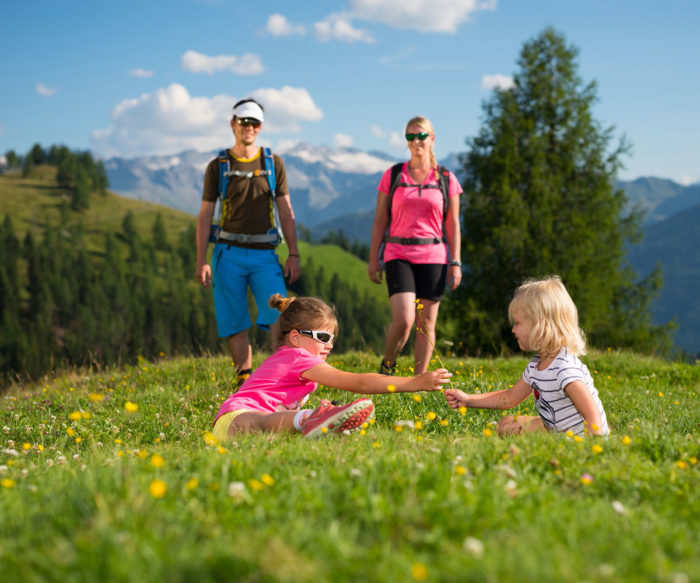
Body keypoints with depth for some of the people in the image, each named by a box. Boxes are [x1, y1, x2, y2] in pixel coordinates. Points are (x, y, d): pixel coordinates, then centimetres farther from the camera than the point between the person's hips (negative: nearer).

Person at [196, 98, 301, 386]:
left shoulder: (273, 163, 9)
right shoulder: (217, 167, 7)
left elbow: (286, 212, 10)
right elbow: (205, 215, 7)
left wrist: (293, 255, 2)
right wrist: (201, 261, -2)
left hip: (264, 254, 0)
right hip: (229, 254, 0)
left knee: (279, 317, -13)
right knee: (235, 324, 1)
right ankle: (244, 381, 7)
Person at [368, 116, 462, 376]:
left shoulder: (446, 179, 7)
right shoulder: (392, 175, 5)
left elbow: (452, 224, 8)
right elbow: (380, 220, 7)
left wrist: (455, 262, 2)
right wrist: (373, 259, 3)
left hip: (433, 257, 1)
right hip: (399, 255, -1)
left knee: (426, 323, 3)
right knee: (403, 320, -15)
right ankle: (387, 366, 11)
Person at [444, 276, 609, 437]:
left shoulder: (565, 369, -28)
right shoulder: (535, 366, 5)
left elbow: (593, 417, -32)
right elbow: (510, 397, 17)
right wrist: (468, 400, 12)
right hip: (555, 428, 10)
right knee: (505, 426, 13)